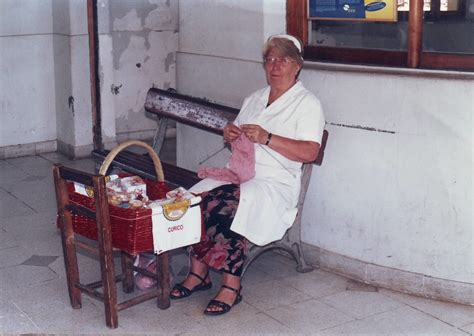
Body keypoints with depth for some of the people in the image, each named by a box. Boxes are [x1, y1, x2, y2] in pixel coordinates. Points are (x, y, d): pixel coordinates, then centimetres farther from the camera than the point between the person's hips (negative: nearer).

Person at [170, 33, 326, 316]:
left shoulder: (307, 103, 1)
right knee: (196, 199, -22)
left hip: (275, 182, -6)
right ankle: (198, 273, -13)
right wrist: (230, 134, 4)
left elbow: (310, 152, -12)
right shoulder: (254, 99, 23)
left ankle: (232, 286, -22)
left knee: (226, 206, -33)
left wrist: (266, 138, -19)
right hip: (238, 173, 6)